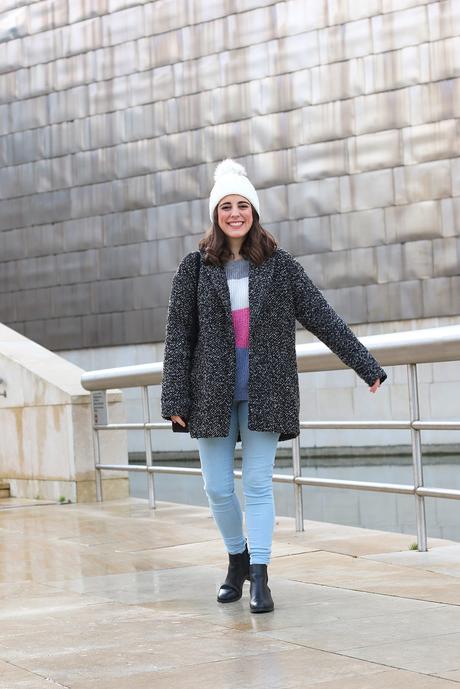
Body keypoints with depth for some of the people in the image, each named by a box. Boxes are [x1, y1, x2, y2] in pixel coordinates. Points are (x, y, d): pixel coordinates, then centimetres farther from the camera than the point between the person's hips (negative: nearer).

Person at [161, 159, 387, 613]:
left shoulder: (279, 265, 2)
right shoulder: (194, 268, 1)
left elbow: (322, 318, 2)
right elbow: (178, 336, 0)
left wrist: (365, 366, -1)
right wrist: (175, 399, -6)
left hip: (264, 392, -1)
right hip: (213, 392, 1)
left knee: (258, 484, -2)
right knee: (217, 488, 6)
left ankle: (259, 578, 2)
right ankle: (238, 557, 29)